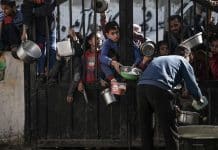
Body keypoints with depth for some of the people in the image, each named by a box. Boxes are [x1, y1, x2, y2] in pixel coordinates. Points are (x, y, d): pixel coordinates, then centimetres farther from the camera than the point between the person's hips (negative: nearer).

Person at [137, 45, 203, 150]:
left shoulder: (158, 59, 35)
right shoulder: (184, 62, 17)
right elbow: (193, 86, 11)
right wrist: (199, 99, 33)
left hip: (141, 86, 6)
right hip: (158, 89, -6)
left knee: (145, 129, 13)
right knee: (169, 129, 2)